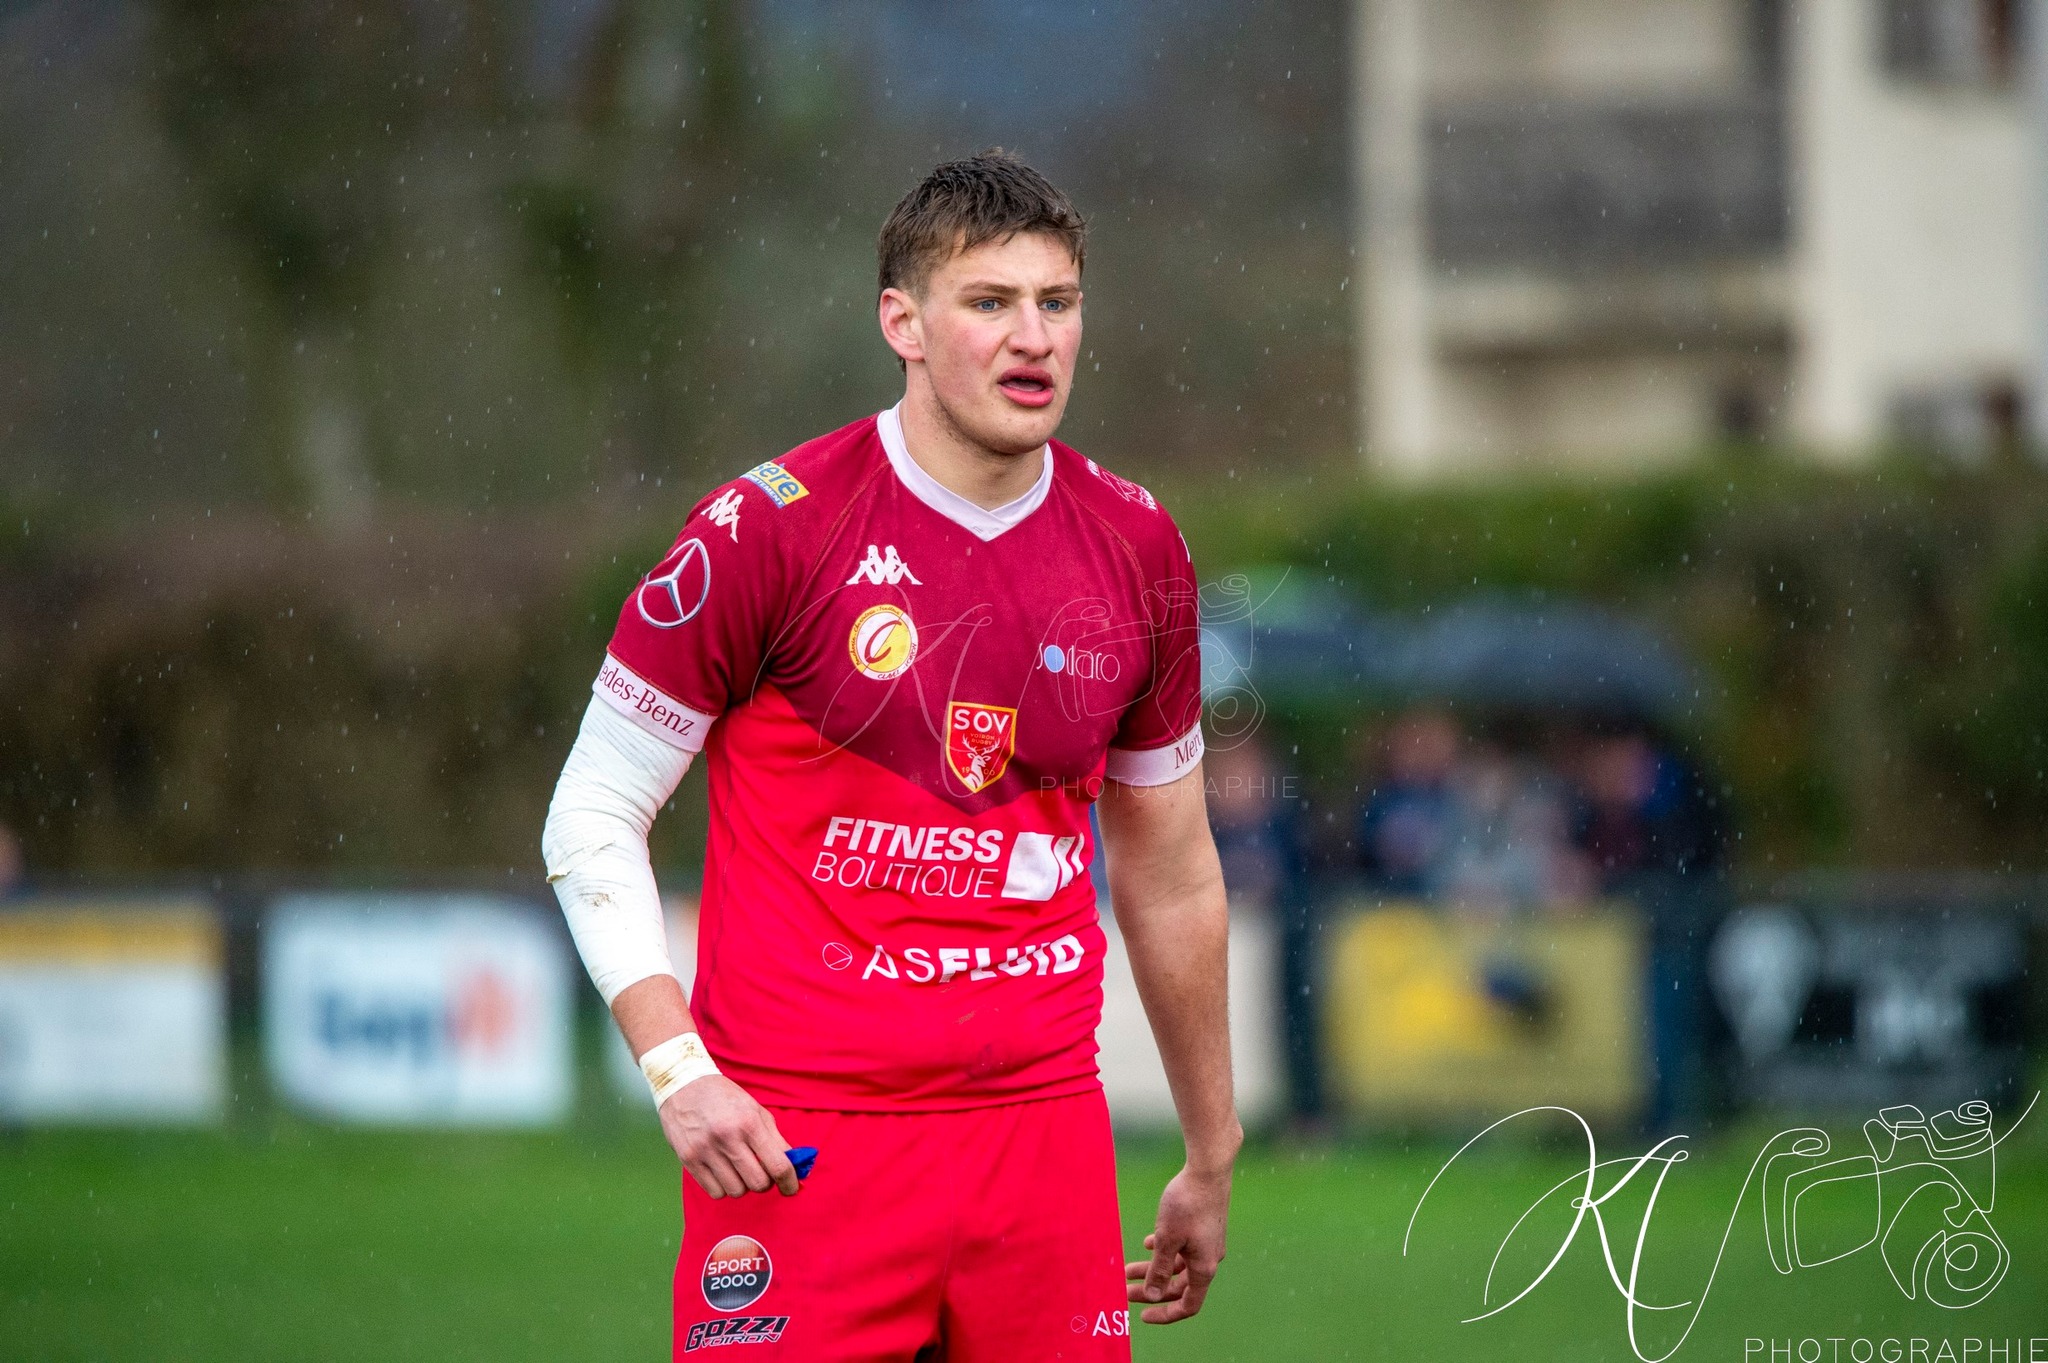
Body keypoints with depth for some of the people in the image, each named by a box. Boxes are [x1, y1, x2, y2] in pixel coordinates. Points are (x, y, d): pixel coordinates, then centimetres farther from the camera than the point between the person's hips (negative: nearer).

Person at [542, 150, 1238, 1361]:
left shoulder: (1138, 549, 8)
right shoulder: (771, 528, -7)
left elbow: (1171, 872, 18)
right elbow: (593, 820, -2)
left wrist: (1212, 1157, 21)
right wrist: (679, 1069, -14)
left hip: (1043, 1120, 4)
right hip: (796, 1142, -4)